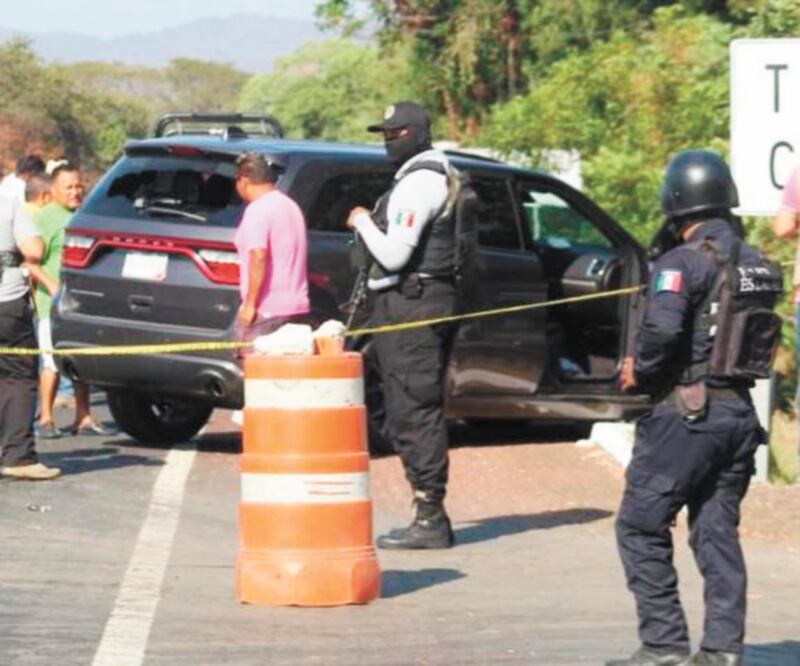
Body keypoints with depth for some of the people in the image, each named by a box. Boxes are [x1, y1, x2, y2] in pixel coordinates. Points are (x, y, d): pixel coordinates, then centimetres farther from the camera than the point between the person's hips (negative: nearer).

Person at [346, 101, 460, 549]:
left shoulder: (418, 183, -15)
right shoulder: (439, 176, 19)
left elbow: (394, 254, -20)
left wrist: (363, 222, -6)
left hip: (410, 306, -11)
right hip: (430, 299, 11)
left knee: (413, 413, -11)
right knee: (421, 412, 13)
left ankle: (430, 519, -12)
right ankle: (431, 518, 15)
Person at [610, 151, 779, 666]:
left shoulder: (683, 262, -13)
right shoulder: (756, 264, 10)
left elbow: (663, 328, -27)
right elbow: (768, 340, 15)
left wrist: (639, 369, -9)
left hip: (687, 414, -7)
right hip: (740, 412, 7)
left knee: (642, 526, 1)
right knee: (717, 531, 12)